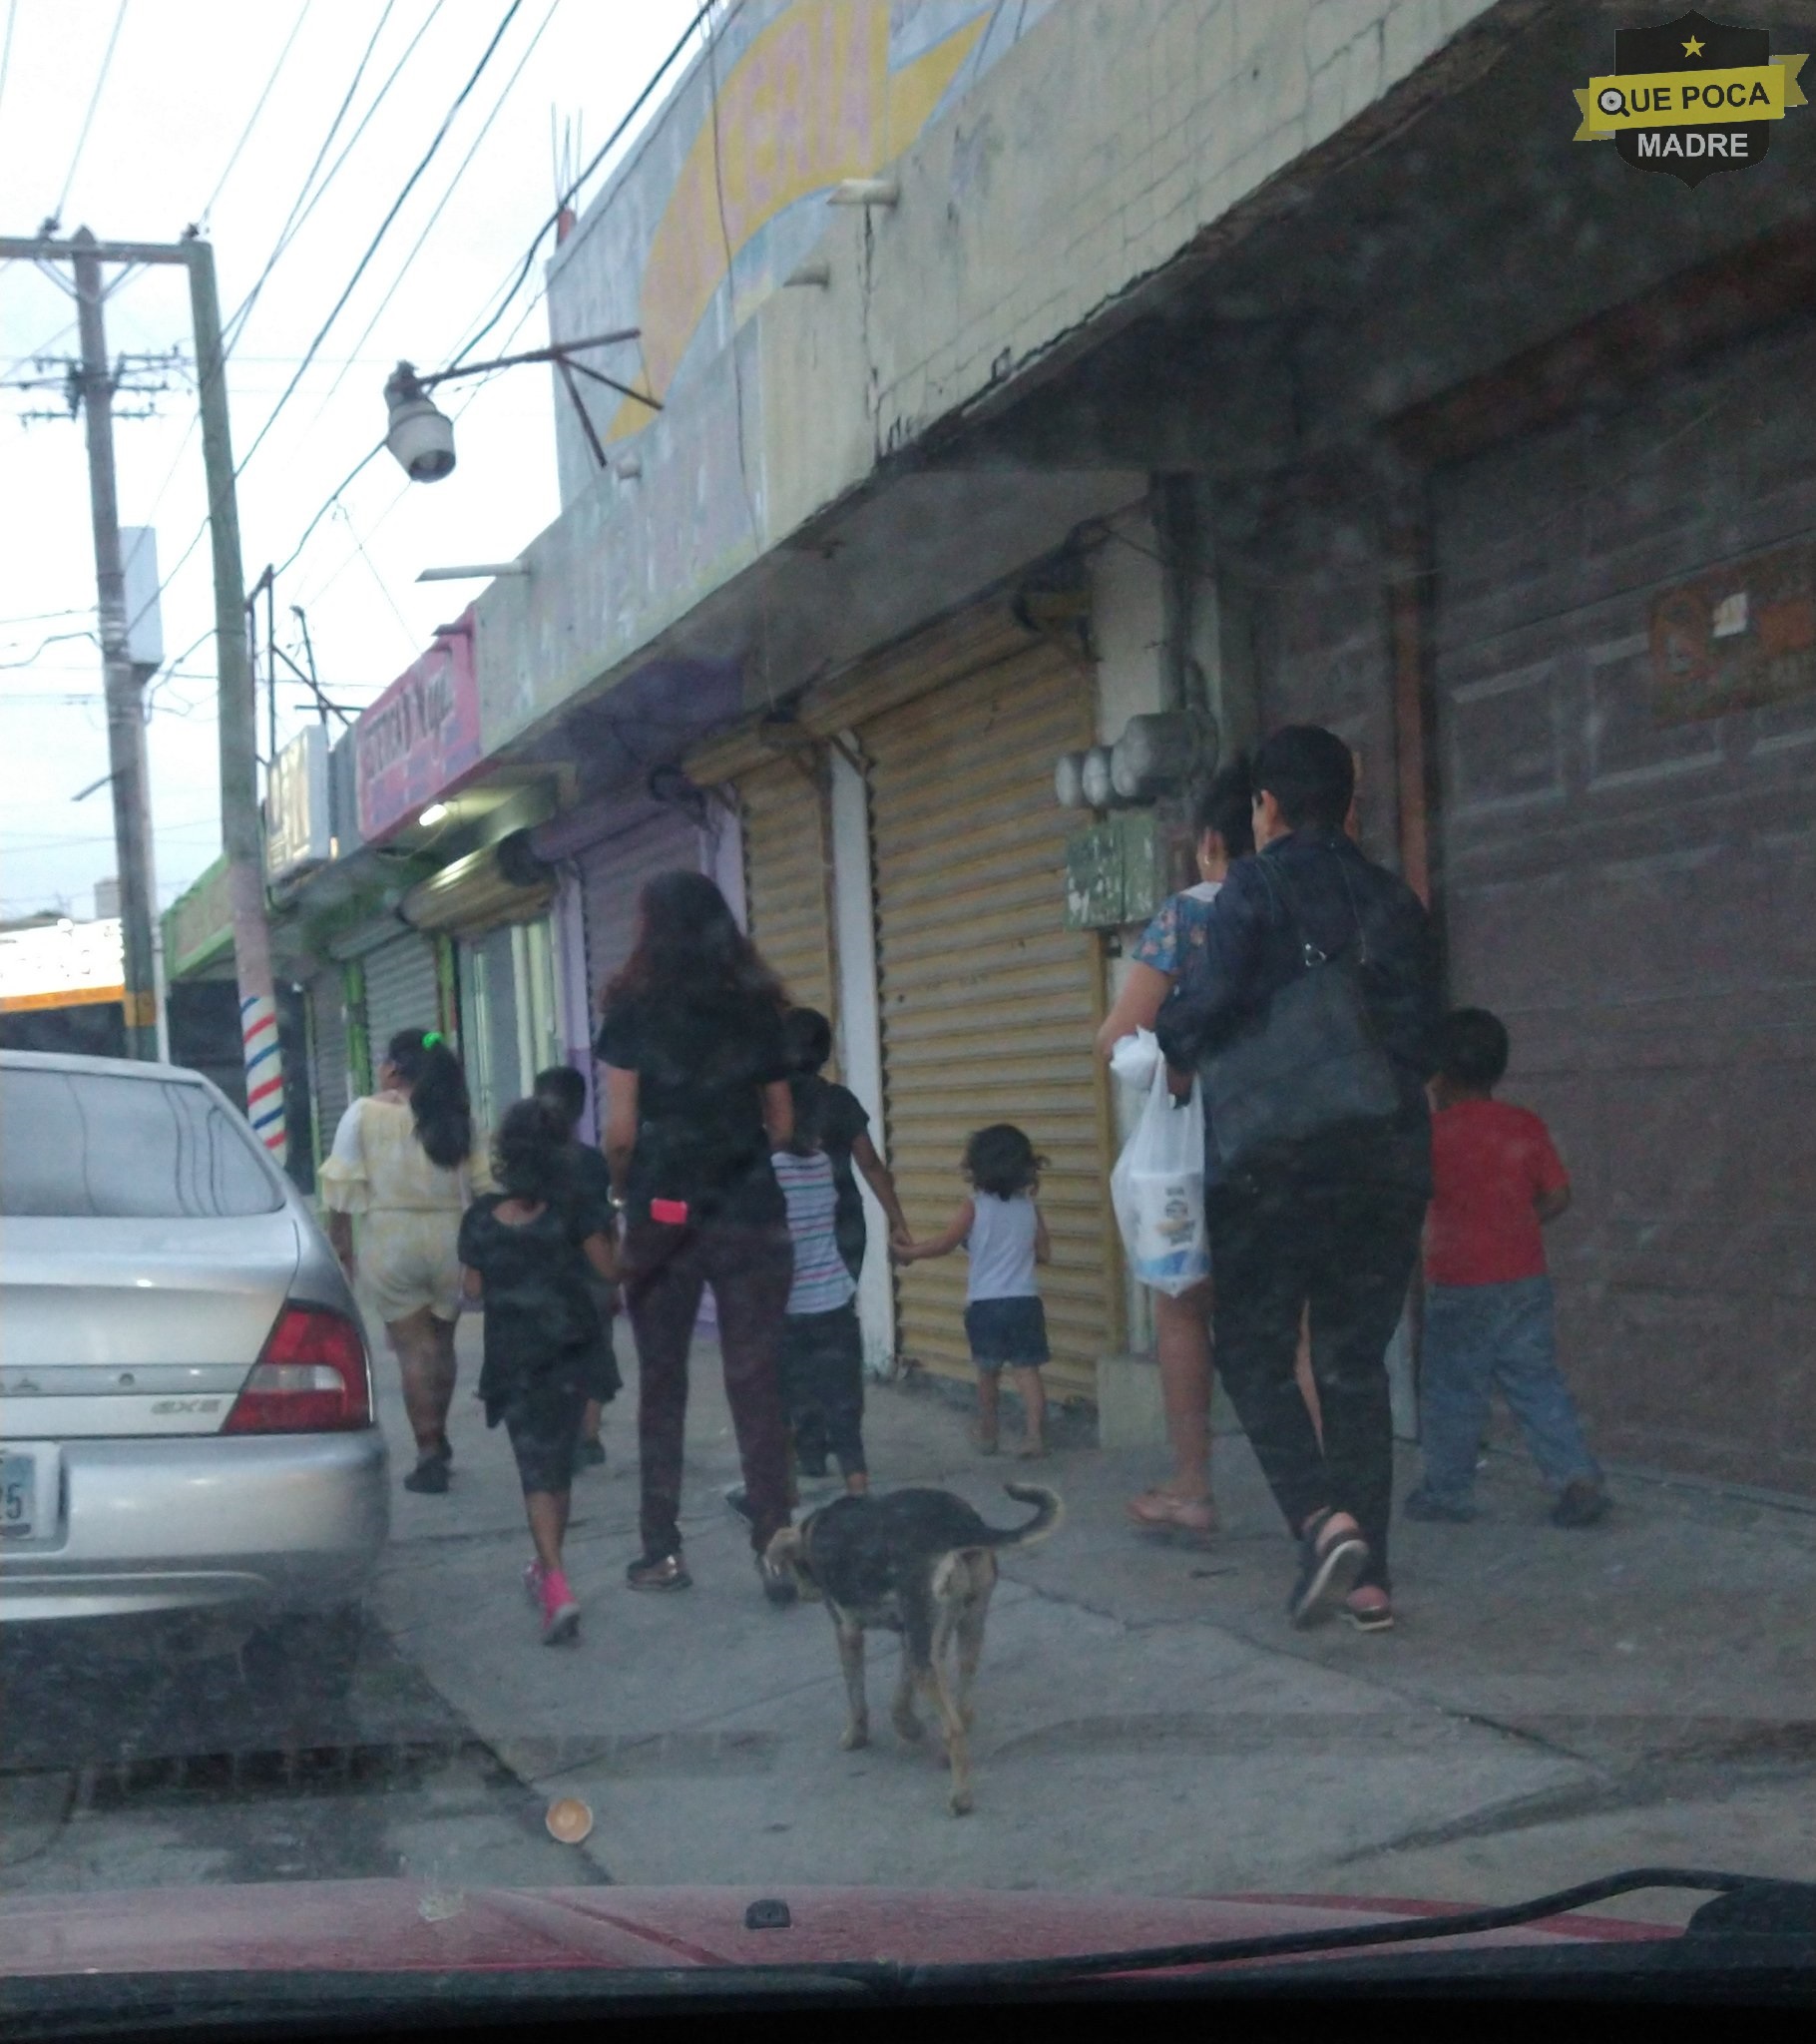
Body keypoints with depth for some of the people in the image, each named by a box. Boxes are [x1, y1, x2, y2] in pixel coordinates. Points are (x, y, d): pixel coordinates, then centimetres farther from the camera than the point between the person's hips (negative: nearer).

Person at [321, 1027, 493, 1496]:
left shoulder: (364, 1114, -5)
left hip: (391, 1242, -3)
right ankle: (438, 1438, 29)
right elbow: (484, 1184, 2)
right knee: (441, 1342, 18)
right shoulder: (456, 1118, 2)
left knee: (412, 1347, 1)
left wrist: (341, 1243, 5)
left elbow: (343, 1187, -5)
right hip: (449, 1239, 3)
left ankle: (430, 1451, -3)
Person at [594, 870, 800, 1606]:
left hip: (664, 1214, -2)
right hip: (751, 1215, 2)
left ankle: (662, 1551, 11)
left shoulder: (635, 1012, -2)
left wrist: (625, 1189, 13)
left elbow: (621, 1131, -5)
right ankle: (775, 1550, -4)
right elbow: (782, 1127, 10)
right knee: (755, 1383, 1)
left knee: (661, 1385, 9)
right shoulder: (757, 1010, 7)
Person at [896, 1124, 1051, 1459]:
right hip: (1024, 1301, 1)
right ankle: (1035, 1435, -10)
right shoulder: (1030, 1209, 1)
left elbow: (946, 1244, -4)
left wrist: (911, 1252, 9)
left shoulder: (975, 1208, -7)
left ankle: (987, 1435, 24)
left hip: (984, 1304, -1)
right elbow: (1044, 1254, 8)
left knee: (988, 1373, 14)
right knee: (1027, 1370, -1)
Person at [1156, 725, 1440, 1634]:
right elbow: (1423, 1037, 11)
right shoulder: (1395, 901, 10)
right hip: (1388, 1159, 5)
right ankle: (1367, 1575, 9)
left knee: (1255, 1354, 6)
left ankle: (1323, 1517, -15)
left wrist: (1171, 1042, 7)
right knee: (1355, 1363, 11)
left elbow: (1204, 1011, -15)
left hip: (1276, 1164, -5)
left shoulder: (1255, 889, -6)